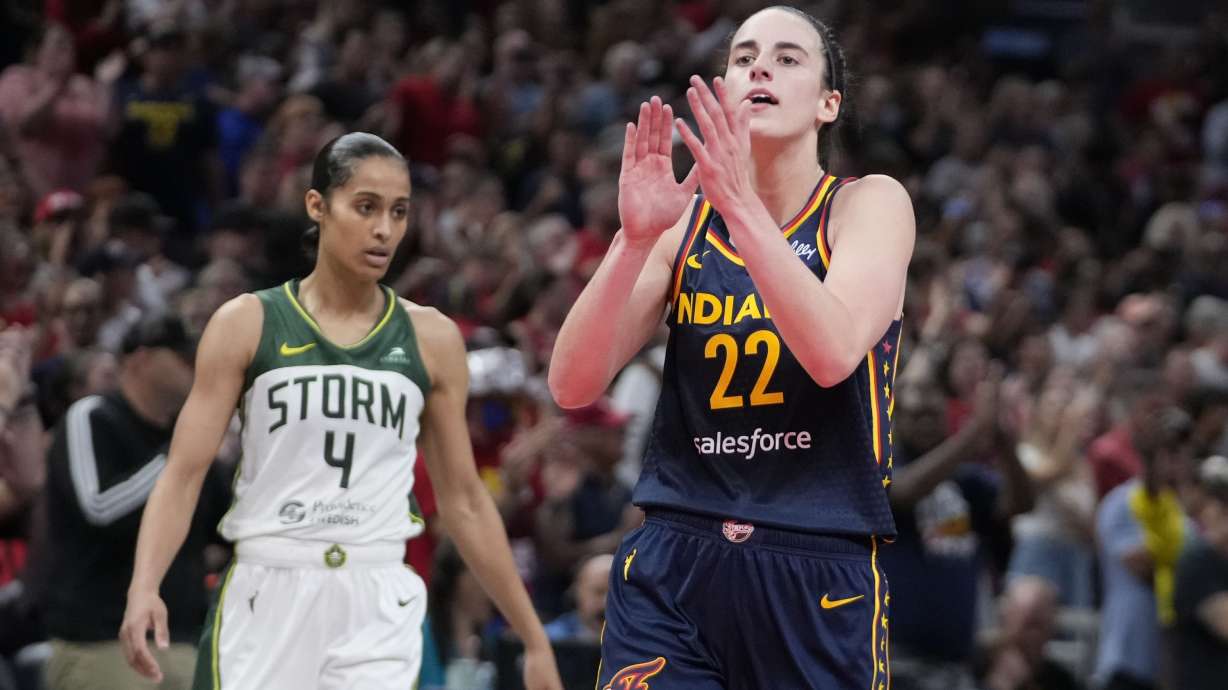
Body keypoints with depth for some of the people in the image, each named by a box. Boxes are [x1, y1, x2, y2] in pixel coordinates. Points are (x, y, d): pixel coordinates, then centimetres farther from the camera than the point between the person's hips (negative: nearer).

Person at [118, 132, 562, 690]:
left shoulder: (431, 339, 7)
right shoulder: (247, 324, 1)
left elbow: (464, 502, 13)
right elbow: (183, 474, -3)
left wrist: (534, 638, 12)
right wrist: (144, 587, -20)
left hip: (378, 613, 1)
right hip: (265, 601, -1)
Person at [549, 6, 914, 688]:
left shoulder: (871, 204, 0)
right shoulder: (680, 218, 7)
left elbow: (834, 354, -20)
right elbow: (573, 386, -4)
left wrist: (741, 204, -25)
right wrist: (636, 236, -17)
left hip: (819, 577, -2)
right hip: (670, 563, 2)